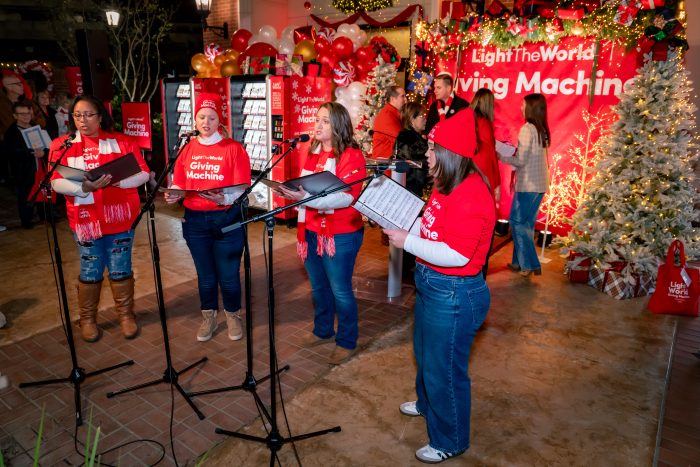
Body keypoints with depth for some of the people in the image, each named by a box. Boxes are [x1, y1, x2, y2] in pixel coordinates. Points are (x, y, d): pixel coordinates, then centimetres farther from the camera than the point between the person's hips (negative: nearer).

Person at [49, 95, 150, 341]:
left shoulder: (121, 141, 3)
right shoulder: (62, 144, 2)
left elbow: (143, 173, -3)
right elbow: (57, 182, -7)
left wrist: (117, 181, -20)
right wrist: (84, 188, -25)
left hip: (120, 217, 0)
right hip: (86, 219, 0)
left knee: (121, 270, 8)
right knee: (90, 271, 8)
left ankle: (126, 314, 24)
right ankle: (87, 318, 26)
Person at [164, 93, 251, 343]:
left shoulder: (234, 149, -6)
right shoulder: (188, 149, 6)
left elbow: (242, 190, -12)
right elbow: (179, 185, 5)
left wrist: (223, 198, -31)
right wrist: (173, 194, -17)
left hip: (226, 220, -3)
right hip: (195, 221, 3)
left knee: (228, 275, 6)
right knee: (205, 275, 16)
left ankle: (233, 315, 30)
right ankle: (209, 316, 35)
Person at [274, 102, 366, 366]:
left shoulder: (351, 156, -13)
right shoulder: (313, 153, 12)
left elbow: (347, 196, -26)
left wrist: (306, 197, -34)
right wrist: (292, 193, 3)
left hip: (340, 235, -7)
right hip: (311, 232, 7)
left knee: (340, 290, 5)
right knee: (318, 287, 20)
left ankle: (347, 342, 23)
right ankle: (322, 331, 40)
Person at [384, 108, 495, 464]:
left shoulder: (470, 194, -27)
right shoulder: (447, 185, 6)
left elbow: (456, 255, -30)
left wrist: (407, 242, -22)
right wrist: (400, 224, -3)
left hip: (454, 294, -10)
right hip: (432, 286, 10)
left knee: (445, 368, 8)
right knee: (425, 353, 29)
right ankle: (427, 403, 56)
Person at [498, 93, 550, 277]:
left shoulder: (527, 129, -15)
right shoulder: (541, 129, 11)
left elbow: (520, 160, -15)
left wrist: (501, 157, -3)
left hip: (528, 184, -8)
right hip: (539, 184, 8)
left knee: (518, 223, 1)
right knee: (526, 224, 13)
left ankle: (530, 264, 4)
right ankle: (520, 262, 20)